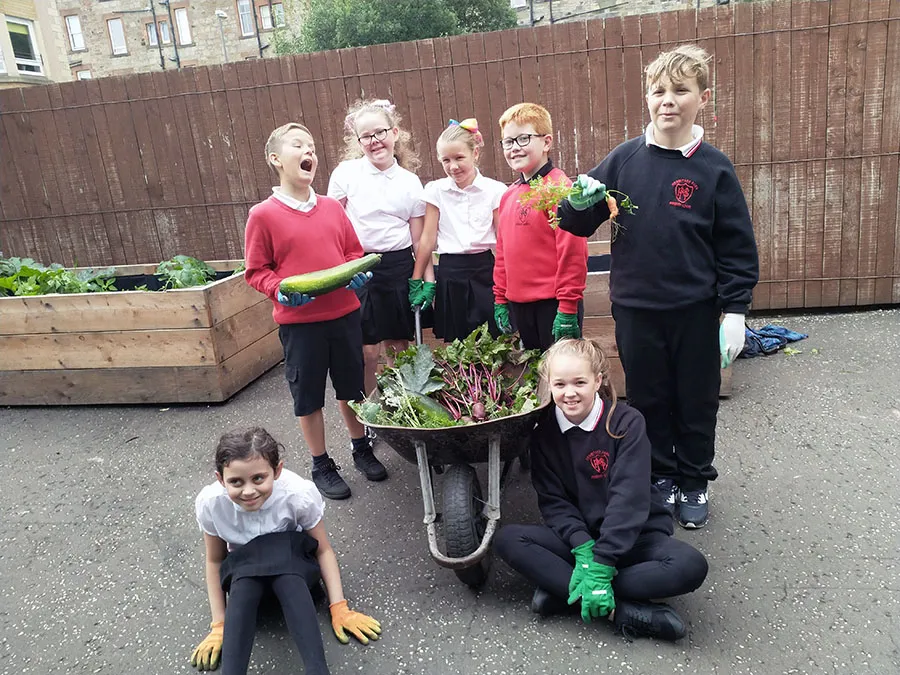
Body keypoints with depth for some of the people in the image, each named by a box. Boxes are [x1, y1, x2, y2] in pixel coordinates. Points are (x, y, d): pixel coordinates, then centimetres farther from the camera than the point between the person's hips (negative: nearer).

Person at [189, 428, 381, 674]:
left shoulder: (300, 494, -30)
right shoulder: (210, 503, -25)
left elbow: (323, 550, -14)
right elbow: (214, 561, -7)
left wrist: (339, 608, -18)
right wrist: (219, 624, -9)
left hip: (290, 562, -1)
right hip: (243, 566, 2)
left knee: (288, 578, -37)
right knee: (243, 587, -35)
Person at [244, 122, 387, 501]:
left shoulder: (332, 208, 3)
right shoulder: (263, 215, -7)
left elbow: (354, 252, 12)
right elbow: (256, 271, -4)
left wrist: (358, 273, -8)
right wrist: (280, 290, -21)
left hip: (345, 313, 4)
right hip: (298, 321, -3)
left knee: (352, 387, 17)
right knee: (308, 395, 10)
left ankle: (361, 448, 39)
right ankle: (321, 465, 28)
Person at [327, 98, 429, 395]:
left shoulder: (410, 182, 5)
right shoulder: (345, 173, -2)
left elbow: (419, 239, 7)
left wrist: (428, 279, 0)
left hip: (399, 267, 2)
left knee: (398, 346, 9)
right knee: (367, 349, -2)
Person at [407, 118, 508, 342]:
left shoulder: (494, 190, -1)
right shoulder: (436, 190, 2)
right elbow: (428, 238, 3)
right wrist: (416, 280, 4)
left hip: (484, 270, -1)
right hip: (450, 273, 1)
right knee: (456, 341, 6)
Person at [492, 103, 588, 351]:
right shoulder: (509, 195, 10)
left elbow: (572, 253, -17)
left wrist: (567, 308, -17)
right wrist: (500, 300, 15)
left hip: (552, 303, -7)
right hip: (519, 305, 7)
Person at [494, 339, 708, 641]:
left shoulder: (627, 422, -14)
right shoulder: (544, 431, -3)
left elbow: (629, 497, -21)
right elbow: (552, 500, -7)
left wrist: (601, 564, -28)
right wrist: (583, 546, -25)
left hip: (634, 535, -2)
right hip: (577, 534, 2)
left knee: (690, 566, -31)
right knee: (508, 540, -22)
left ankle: (562, 587, -25)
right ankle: (623, 611, -27)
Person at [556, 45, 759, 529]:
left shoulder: (713, 167, -5)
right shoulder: (625, 158, -1)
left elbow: (737, 247, -1)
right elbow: (575, 225, 3)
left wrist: (734, 311, -5)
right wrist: (578, 204, -19)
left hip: (696, 311, -1)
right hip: (635, 309, 1)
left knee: (696, 402, 14)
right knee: (648, 399, 15)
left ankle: (694, 483, 34)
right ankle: (660, 476, 35)